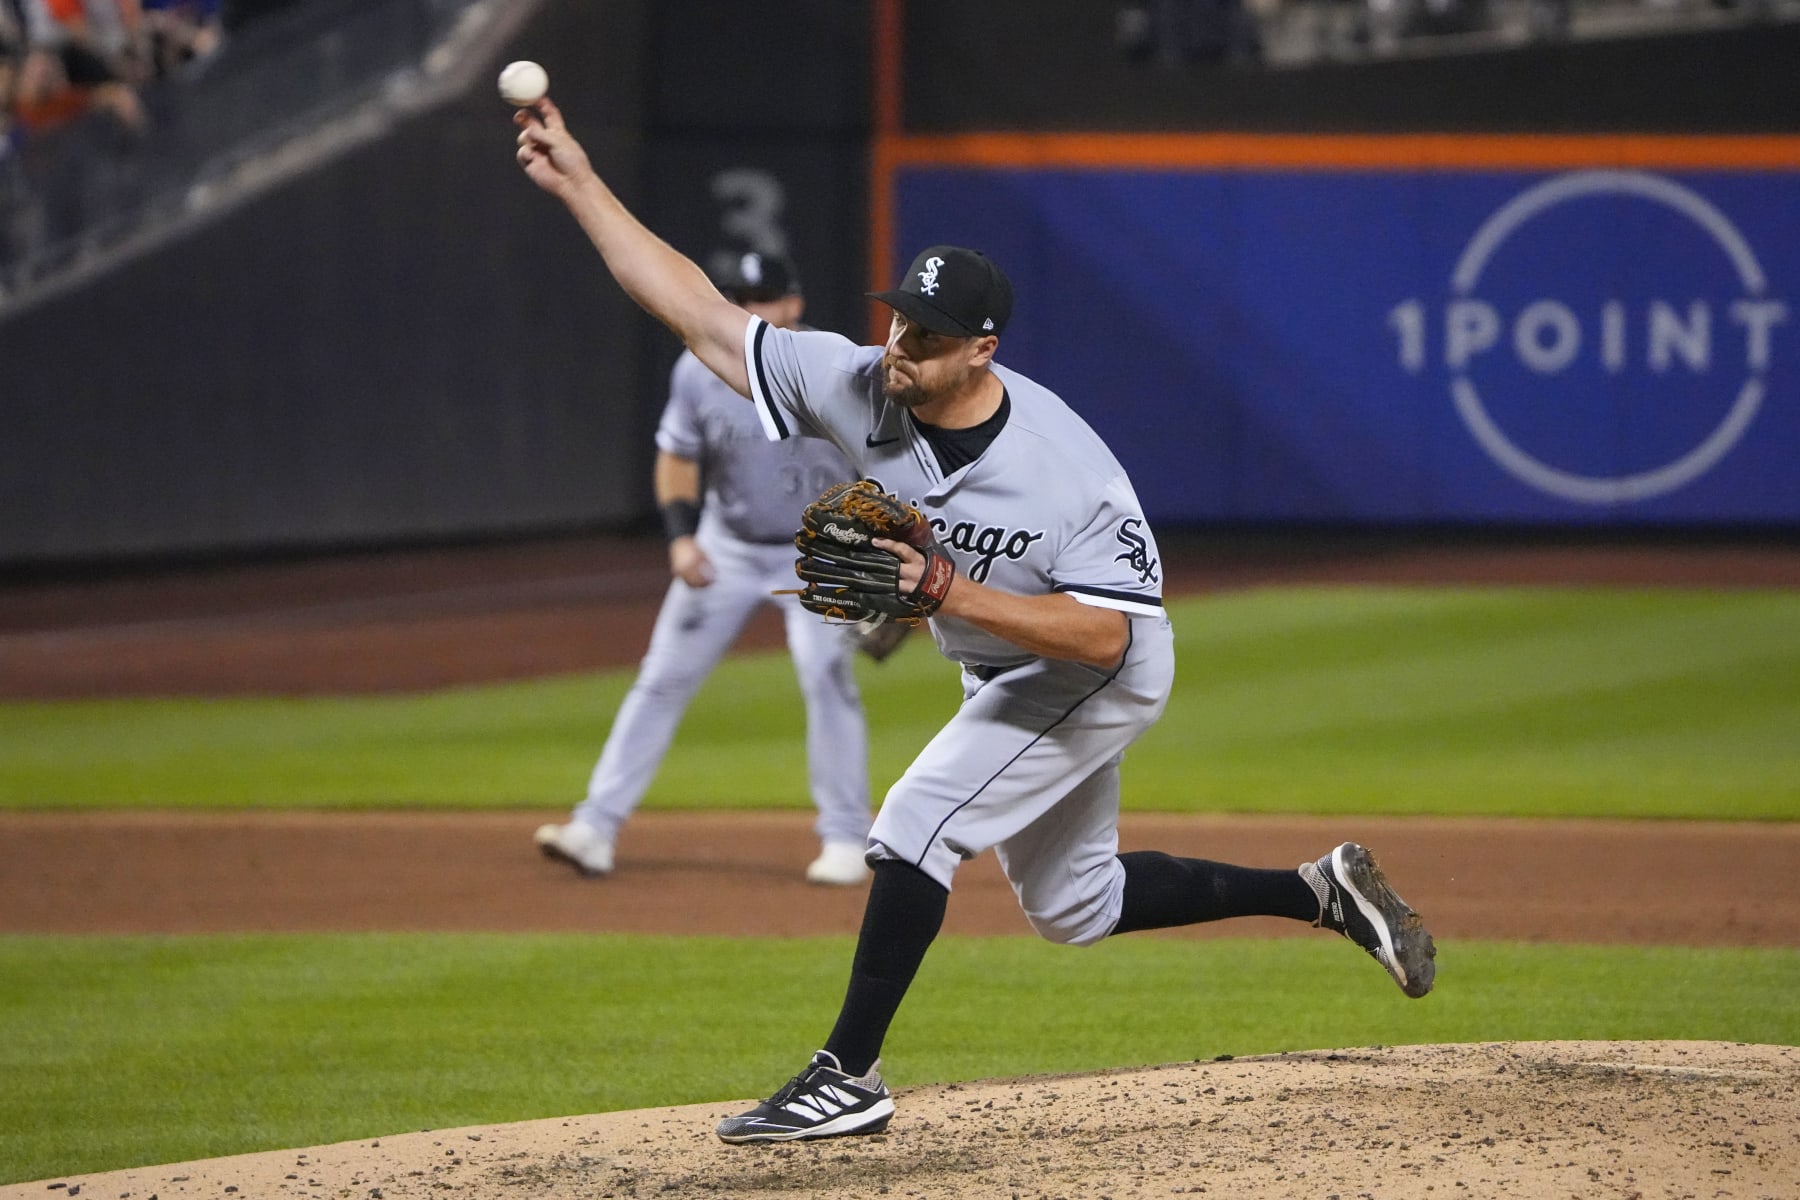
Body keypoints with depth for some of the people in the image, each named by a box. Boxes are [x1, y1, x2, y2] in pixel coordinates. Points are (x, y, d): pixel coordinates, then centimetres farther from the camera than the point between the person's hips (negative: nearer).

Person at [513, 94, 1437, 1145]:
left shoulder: (1068, 468, -34)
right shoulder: (857, 386, -19)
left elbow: (1103, 634, -35)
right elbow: (696, 308, -18)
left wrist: (947, 593, -44)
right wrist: (579, 183, -25)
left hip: (1098, 678, -8)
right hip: (1009, 679, 8)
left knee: (915, 825, -20)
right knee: (1069, 906, 18)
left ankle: (849, 1077, -11)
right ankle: (1325, 894, 31)